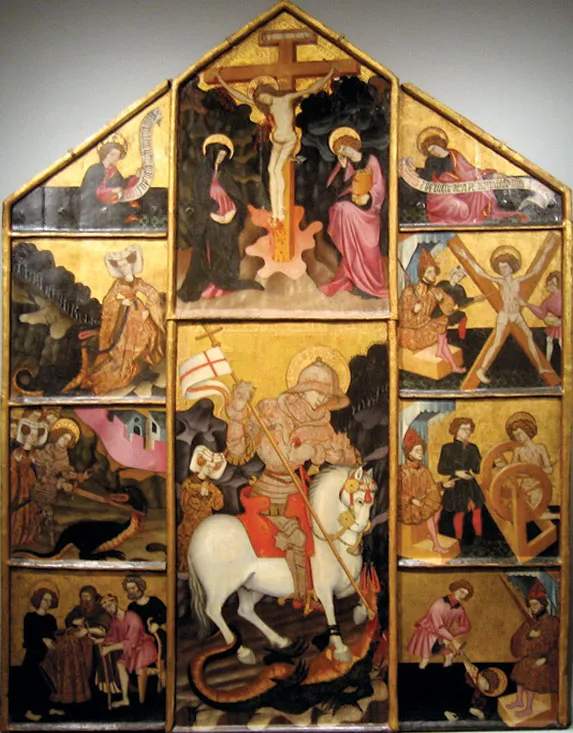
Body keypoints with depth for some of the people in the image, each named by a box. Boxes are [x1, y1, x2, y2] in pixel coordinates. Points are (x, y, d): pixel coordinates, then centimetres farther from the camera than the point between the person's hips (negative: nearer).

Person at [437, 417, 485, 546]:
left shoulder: (473, 448, 4)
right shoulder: (448, 448, -8)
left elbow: (479, 467, 2)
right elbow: (441, 469, -8)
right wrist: (456, 473, -19)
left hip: (471, 485, 4)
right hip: (457, 487, -4)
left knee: (477, 511, 5)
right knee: (459, 513, 5)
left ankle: (479, 540, 20)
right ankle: (459, 542, 21)